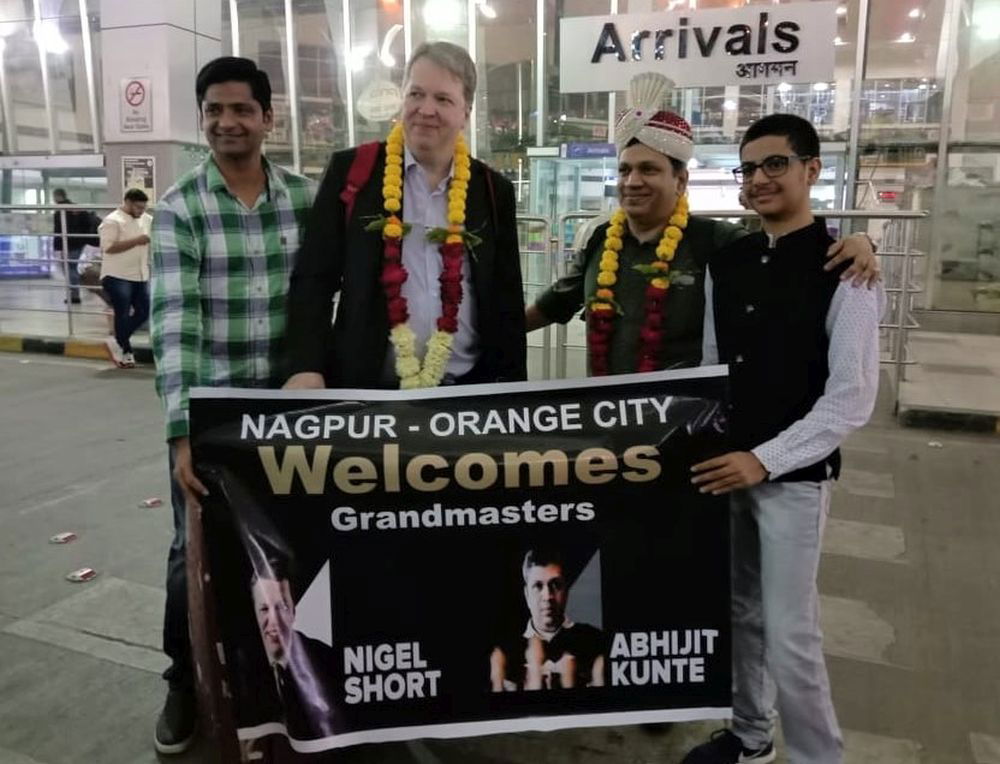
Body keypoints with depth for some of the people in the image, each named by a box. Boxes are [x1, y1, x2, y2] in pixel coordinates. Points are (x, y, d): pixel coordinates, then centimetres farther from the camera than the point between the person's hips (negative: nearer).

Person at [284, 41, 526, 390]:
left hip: (467, 392, 2)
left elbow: (507, 302, 7)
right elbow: (313, 278, -2)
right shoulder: (351, 172, -1)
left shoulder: (493, 191, 4)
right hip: (366, 390, -1)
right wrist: (307, 368, -15)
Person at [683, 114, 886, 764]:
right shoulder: (726, 262, 6)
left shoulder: (843, 269, -12)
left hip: (794, 475, -6)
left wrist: (764, 459, -19)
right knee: (741, 614, 19)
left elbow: (852, 398, -15)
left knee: (789, 633, 1)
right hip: (727, 466, 6)